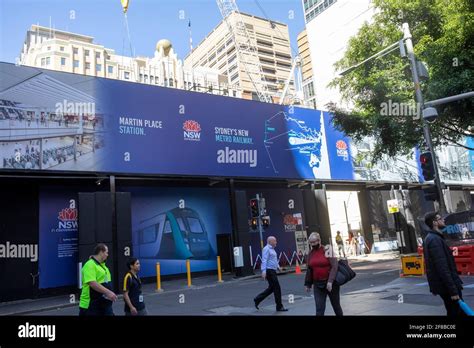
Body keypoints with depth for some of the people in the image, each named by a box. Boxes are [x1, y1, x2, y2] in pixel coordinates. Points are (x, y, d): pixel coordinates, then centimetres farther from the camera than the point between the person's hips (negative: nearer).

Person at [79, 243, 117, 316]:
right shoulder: (90, 265, -17)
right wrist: (108, 292, -30)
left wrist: (110, 293, 18)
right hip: (91, 306, -9)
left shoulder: (102, 265, 14)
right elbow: (92, 283, -28)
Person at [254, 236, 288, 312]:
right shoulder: (266, 249, -13)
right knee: (277, 288, -4)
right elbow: (264, 260, -22)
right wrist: (263, 271, -29)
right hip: (269, 271, -10)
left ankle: (257, 300, 20)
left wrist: (278, 266, 18)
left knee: (271, 288, 13)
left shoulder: (272, 249, 18)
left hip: (273, 271, 10)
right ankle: (279, 306, 6)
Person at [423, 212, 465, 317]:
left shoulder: (430, 238, 12)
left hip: (442, 284, 10)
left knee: (454, 312, 18)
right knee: (457, 312, -1)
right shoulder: (435, 239, -21)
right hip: (446, 285, -10)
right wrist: (453, 290, -24)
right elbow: (442, 268, -25)